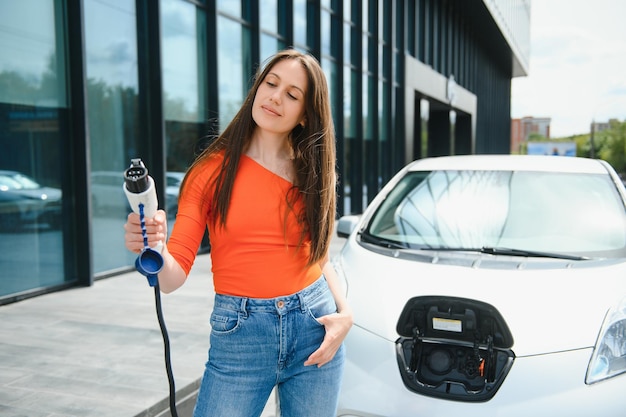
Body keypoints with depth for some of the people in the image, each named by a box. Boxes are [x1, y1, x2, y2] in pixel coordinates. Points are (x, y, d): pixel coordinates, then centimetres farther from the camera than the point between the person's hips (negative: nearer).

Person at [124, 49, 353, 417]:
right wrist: (154, 250, -30)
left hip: (315, 328, 3)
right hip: (239, 335, -2)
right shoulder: (213, 169, -4)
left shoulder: (312, 173, 4)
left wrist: (345, 312, -4)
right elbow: (175, 275, -9)